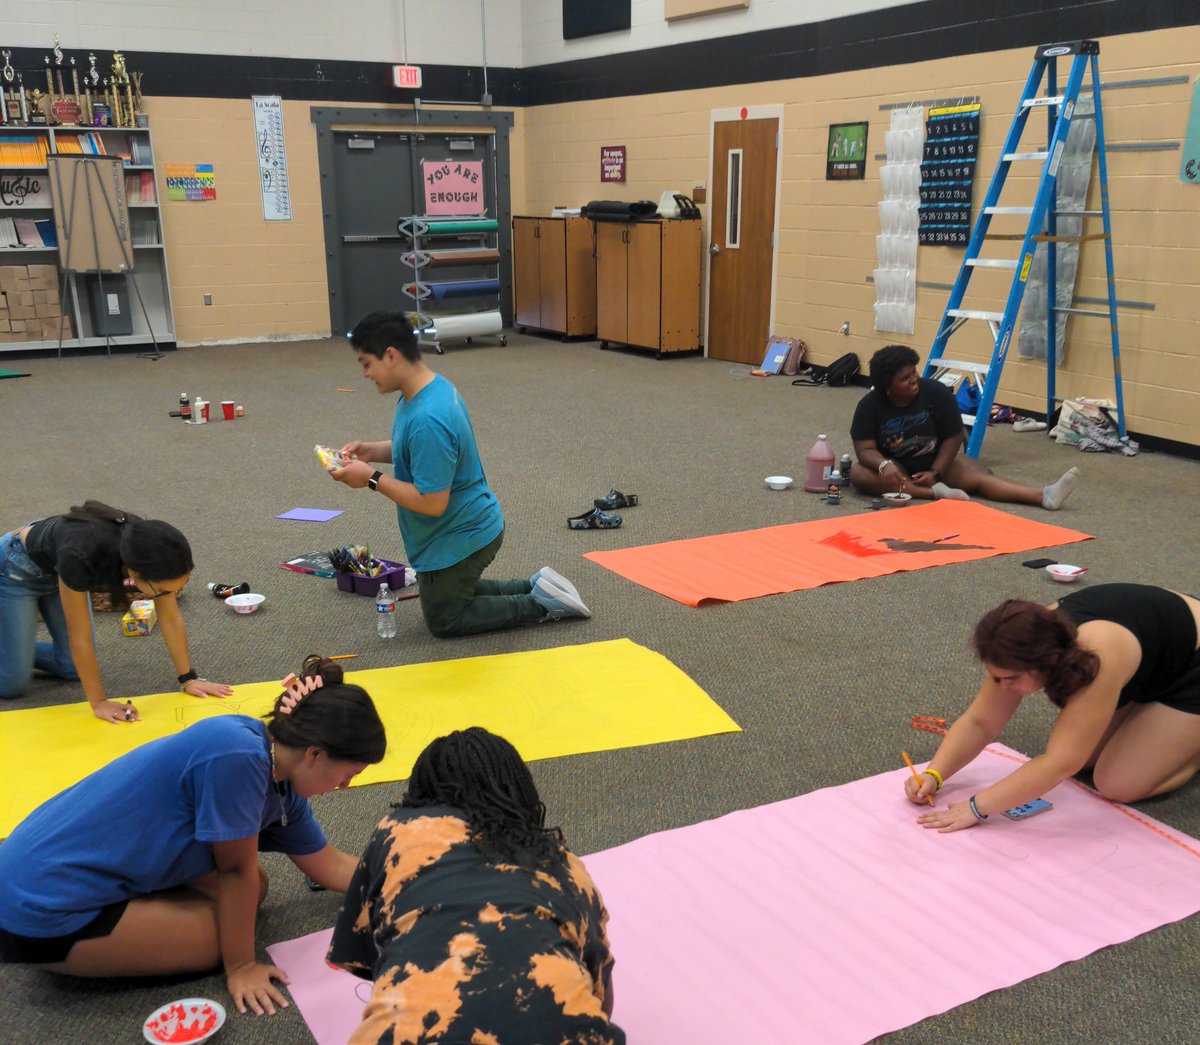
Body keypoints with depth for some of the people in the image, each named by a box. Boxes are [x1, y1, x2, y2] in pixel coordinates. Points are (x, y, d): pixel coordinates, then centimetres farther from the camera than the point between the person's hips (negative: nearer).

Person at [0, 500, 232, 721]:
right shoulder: (81, 555, -44)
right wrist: (99, 702, -26)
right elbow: (79, 637, -32)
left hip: (56, 573, 6)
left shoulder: (152, 551, -29)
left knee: (74, 670, 5)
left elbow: (171, 619, -15)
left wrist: (188, 679, -13)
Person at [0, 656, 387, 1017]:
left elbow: (331, 867, 12)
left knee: (253, 887, 13)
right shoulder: (238, 755, -29)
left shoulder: (281, 784, 0)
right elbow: (235, 870, -19)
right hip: (44, 907, -9)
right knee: (218, 938, -5)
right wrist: (241, 967, -8)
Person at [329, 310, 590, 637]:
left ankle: (541, 605, 9)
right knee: (456, 594, 31)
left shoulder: (427, 419, -34)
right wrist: (373, 451, 3)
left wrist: (372, 478, -23)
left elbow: (431, 503, -30)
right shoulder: (432, 386, -3)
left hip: (459, 539, -9)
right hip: (467, 526, 10)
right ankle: (536, 588, 23)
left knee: (444, 620, 13)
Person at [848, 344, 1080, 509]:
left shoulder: (936, 393, -14)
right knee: (858, 473, -34)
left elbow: (953, 437, -9)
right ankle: (935, 492, -40)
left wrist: (935, 473, -20)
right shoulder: (869, 405, -17)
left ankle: (1044, 496, -46)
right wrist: (884, 465, -43)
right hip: (894, 467, -1)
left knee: (980, 475, -26)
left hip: (937, 461, 1)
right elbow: (865, 449, -20)